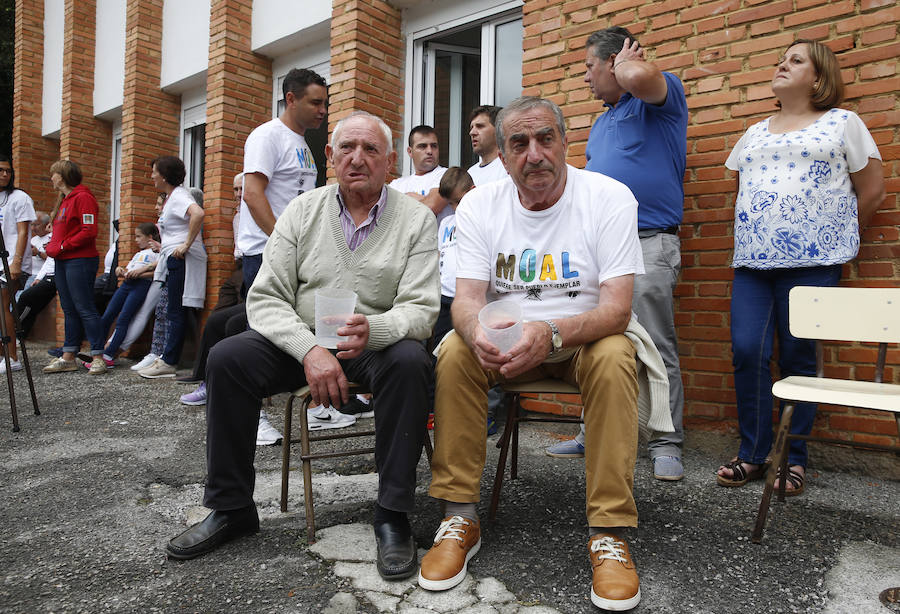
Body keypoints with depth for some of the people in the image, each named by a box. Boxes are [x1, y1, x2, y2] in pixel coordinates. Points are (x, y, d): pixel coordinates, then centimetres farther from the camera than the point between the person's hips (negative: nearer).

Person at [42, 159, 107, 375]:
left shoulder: (83, 197, -9)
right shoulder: (64, 201, 20)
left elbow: (89, 232, -18)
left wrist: (63, 246, -14)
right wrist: (52, 247, 9)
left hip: (80, 261, -9)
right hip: (62, 261, 9)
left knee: (85, 308, -9)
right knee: (69, 310, 10)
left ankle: (98, 357, -6)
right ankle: (68, 357, 15)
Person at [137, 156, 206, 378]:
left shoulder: (179, 196, -10)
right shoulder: (170, 197, 22)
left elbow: (198, 213, -31)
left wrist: (187, 244, -27)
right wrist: (163, 248, 23)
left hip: (181, 259, -10)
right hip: (174, 260, 10)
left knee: (176, 312, -7)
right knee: (174, 312, 10)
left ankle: (168, 363, -3)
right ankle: (168, 358, 14)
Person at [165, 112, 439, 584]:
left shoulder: (415, 219, -3)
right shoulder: (303, 212, 4)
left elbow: (420, 309, -11)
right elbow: (266, 298, -3)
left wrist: (373, 330, -34)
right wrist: (310, 349, -21)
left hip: (378, 342, -2)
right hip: (302, 339, 3)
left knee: (409, 361, -34)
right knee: (226, 358, -19)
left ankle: (392, 516, -19)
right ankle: (230, 508, -2)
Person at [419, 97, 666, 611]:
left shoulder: (610, 198, -13)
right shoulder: (479, 205, -5)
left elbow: (617, 308, -20)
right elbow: (467, 298, -11)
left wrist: (551, 333, -40)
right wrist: (478, 331, -37)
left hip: (586, 338, -1)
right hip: (506, 340, 2)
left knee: (615, 358, -33)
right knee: (454, 353, -25)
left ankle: (611, 533, -20)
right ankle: (461, 519, -13)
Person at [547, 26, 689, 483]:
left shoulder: (661, 95, 1)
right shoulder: (601, 122, 26)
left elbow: (636, 76, -23)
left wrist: (627, 61, 0)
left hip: (648, 243, -8)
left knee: (657, 346, -4)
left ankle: (666, 445, 6)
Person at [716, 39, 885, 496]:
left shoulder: (842, 123, 9)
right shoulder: (754, 133, 22)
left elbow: (872, 191, 9)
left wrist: (835, 237, 12)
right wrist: (754, 236, 14)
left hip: (811, 260, -3)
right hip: (752, 260, 4)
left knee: (798, 358, -2)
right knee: (747, 351, -6)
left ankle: (792, 458, 11)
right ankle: (753, 454, 6)